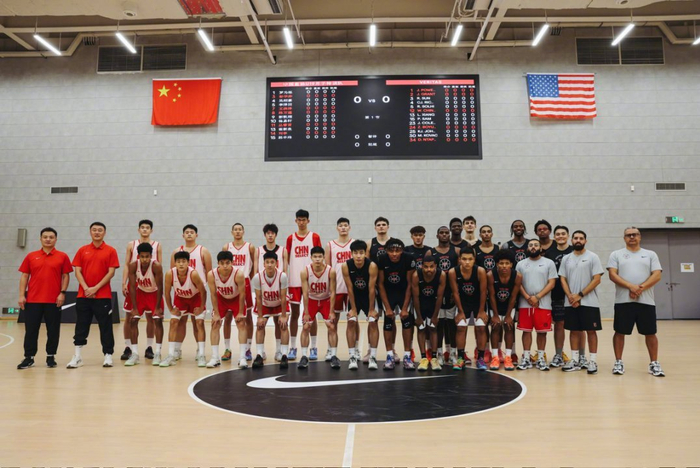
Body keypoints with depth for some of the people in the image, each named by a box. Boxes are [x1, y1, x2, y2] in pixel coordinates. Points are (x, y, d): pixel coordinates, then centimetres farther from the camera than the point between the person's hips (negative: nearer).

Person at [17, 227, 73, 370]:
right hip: (32, 299, 1)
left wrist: (62, 293, -7)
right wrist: (21, 295, -1)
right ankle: (29, 357, 15)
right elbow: (24, 276, 7)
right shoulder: (31, 256, 8)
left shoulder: (62, 256, 3)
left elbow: (66, 276, 3)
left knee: (53, 330, 5)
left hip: (54, 300, -1)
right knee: (31, 330, 4)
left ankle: (51, 356, 16)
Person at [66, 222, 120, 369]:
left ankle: (108, 356, 10)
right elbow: (77, 271, 3)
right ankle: (77, 357, 15)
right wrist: (86, 288, -11)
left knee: (105, 327, 2)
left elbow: (111, 272, -6)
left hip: (103, 296, -2)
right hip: (83, 295, 3)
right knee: (81, 327, 7)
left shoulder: (110, 251, 0)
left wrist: (95, 288, -13)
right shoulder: (82, 250, 8)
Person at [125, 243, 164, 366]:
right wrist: (134, 308, -15)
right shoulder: (133, 266, -23)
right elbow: (132, 287, -16)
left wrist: (158, 307, -20)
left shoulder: (156, 266, -31)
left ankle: (157, 354, -1)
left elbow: (159, 287, -23)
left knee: (158, 320, -10)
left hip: (155, 294, -3)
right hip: (140, 293, 3)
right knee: (133, 320, -3)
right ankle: (134, 354, 4)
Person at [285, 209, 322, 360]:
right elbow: (287, 260, 9)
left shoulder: (315, 237, 2)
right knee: (294, 313, 6)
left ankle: (313, 348, 11)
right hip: (294, 281, 2)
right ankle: (292, 348, 13)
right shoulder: (290, 238, 8)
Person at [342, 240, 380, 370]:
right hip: (354, 296, 1)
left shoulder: (372, 266, -29)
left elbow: (371, 289, -22)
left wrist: (371, 309, -16)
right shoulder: (345, 266, -24)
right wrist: (353, 308, -12)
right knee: (351, 322, -8)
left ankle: (372, 356, -1)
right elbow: (350, 289, -17)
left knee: (373, 322, -9)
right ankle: (353, 356, -1)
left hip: (369, 296, -1)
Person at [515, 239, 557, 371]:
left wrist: (537, 297, -12)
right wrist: (528, 298, -11)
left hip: (543, 304, -1)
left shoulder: (549, 263, 4)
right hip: (525, 304, 2)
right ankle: (526, 358, 10)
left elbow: (551, 283, -3)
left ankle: (541, 358, 14)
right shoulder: (521, 264, 9)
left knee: (542, 331, 3)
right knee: (526, 330, 3)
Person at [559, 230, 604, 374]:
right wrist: (570, 296, -8)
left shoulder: (592, 257, -2)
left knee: (591, 330, 1)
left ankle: (593, 361, 8)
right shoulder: (566, 258, 9)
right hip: (570, 302, 4)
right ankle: (575, 360, 15)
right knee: (574, 330, 7)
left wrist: (580, 295, -13)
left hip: (589, 302, -3)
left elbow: (597, 280, -8)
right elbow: (563, 279, 7)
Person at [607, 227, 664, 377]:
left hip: (646, 301, 1)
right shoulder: (616, 254, 8)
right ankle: (618, 362, 12)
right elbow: (613, 275, -4)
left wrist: (641, 288, -15)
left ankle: (654, 364, 16)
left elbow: (657, 275, 0)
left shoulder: (650, 254, 11)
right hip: (623, 301, -1)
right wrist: (631, 287, -17)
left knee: (650, 333, 5)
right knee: (620, 332, 2)